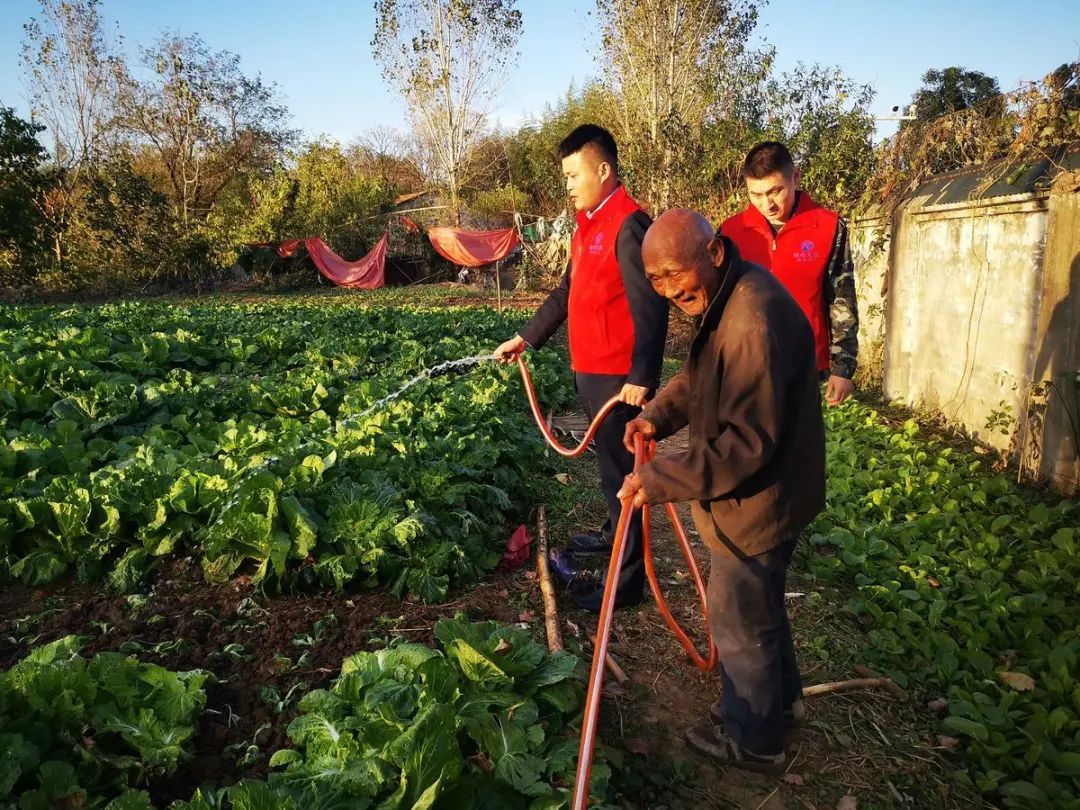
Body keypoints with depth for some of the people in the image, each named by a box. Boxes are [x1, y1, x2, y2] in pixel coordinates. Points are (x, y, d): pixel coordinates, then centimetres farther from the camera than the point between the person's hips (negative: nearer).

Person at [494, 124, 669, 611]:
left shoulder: (628, 224, -15)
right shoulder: (588, 224, 15)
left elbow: (650, 307, -22)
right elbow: (566, 294, 22)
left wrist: (641, 378, -26)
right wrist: (525, 339, 23)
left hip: (618, 379, -9)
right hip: (589, 371, 9)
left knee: (621, 473, -1)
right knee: (610, 467, 22)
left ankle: (627, 580, 10)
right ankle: (613, 538, 40)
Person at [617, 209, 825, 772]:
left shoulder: (755, 324, -33)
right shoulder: (729, 296, 1)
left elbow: (748, 444, -32)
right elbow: (700, 376, 13)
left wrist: (659, 479, -28)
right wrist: (658, 415, -4)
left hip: (759, 502, -10)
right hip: (764, 494, 10)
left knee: (741, 622, 10)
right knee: (762, 602, 28)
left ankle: (751, 741, 34)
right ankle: (781, 698, 52)